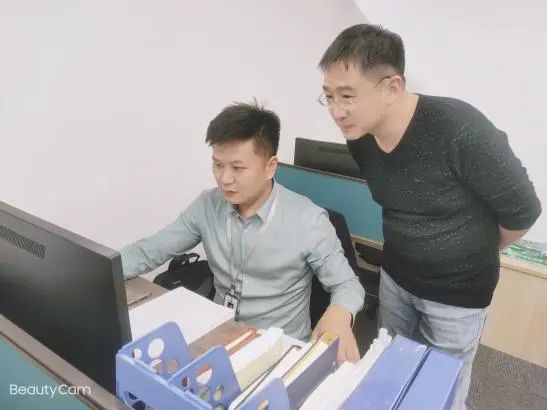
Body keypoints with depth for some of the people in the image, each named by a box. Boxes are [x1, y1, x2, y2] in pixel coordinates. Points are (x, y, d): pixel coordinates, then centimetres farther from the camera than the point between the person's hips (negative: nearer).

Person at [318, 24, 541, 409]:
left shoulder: (459, 129, -31)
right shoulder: (359, 138, -12)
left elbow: (522, 210, -17)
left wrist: (475, 253, 0)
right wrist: (412, 246, 12)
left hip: (457, 292, -5)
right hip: (395, 277, 5)